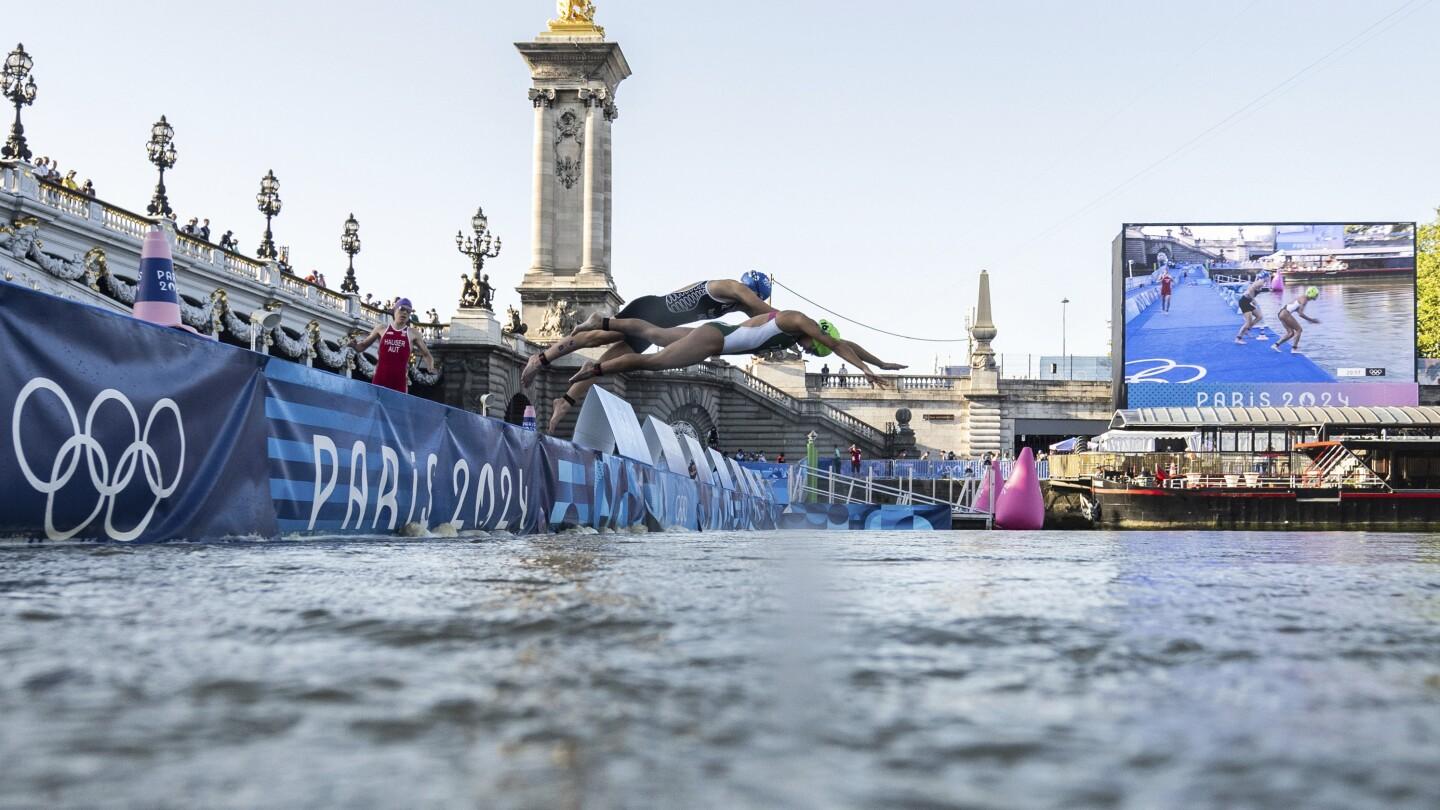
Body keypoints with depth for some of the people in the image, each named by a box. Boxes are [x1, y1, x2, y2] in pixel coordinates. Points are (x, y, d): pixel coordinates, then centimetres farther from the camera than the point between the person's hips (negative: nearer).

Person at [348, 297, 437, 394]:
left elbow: (426, 354, 14)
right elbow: (363, 346, 18)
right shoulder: (382, 329, 9)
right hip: (380, 380, 1)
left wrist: (430, 367, -6)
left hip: (400, 383, -1)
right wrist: (354, 346, -5)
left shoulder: (412, 333, 7)